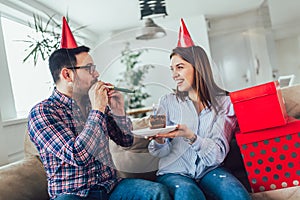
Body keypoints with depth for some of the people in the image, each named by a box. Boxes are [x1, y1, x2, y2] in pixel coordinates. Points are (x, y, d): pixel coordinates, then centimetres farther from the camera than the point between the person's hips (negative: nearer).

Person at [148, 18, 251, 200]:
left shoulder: (224, 103, 1)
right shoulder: (168, 102, 4)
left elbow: (218, 154, -9)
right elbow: (161, 152, 3)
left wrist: (190, 136, -27)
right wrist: (159, 141, -21)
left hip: (209, 171, 0)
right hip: (174, 172, 0)